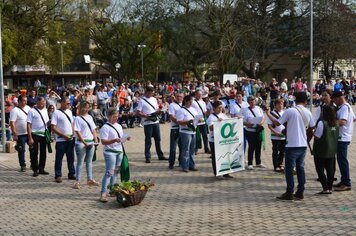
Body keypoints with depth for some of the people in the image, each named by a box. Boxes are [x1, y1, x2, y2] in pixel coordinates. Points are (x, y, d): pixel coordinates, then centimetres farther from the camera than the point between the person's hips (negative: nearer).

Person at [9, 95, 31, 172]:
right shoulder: (15, 110, -11)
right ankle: (23, 166, 14)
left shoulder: (28, 108, 7)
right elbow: (12, 123, -15)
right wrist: (14, 134, -19)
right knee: (21, 150, 3)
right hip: (20, 134, -5)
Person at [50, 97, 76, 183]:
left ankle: (71, 174, 22)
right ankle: (58, 176, 8)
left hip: (70, 139, 6)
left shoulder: (69, 112, 11)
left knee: (71, 157, 12)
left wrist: (73, 133, 4)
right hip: (60, 140, -6)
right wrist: (64, 135, -16)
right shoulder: (56, 113, -9)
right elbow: (53, 127, -13)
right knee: (59, 158, 0)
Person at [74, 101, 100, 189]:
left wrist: (95, 139, 2)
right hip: (81, 143, -6)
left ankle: (90, 179, 23)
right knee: (80, 162, -1)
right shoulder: (78, 118, -8)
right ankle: (77, 181, 3)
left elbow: (93, 130, 15)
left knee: (89, 161, 14)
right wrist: (84, 143, -18)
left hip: (91, 142, 6)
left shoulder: (90, 117, 12)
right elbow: (78, 132, -13)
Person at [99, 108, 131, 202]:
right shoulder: (105, 127, -10)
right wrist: (115, 140, -27)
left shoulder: (119, 126, 14)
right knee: (109, 172, -11)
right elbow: (103, 141, -16)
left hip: (119, 151, 8)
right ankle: (103, 193, -9)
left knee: (116, 172, 12)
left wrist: (126, 138, 1)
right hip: (110, 152, -8)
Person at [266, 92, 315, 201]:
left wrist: (268, 114, 9)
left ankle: (289, 193, 2)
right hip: (303, 144, 5)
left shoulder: (290, 111, -11)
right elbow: (312, 126, 13)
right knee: (300, 167, 14)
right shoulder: (308, 112, 4)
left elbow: (277, 123, -5)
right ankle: (300, 192, 15)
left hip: (292, 145, -5)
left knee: (289, 169, 2)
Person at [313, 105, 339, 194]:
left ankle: (325, 189, -2)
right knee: (330, 169, 12)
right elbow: (337, 136, 12)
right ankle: (330, 188, 16)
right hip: (332, 151, 7)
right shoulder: (336, 124, 4)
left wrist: (313, 131, 0)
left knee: (320, 170, 1)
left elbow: (317, 136, -17)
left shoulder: (322, 123, -18)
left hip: (321, 152, -7)